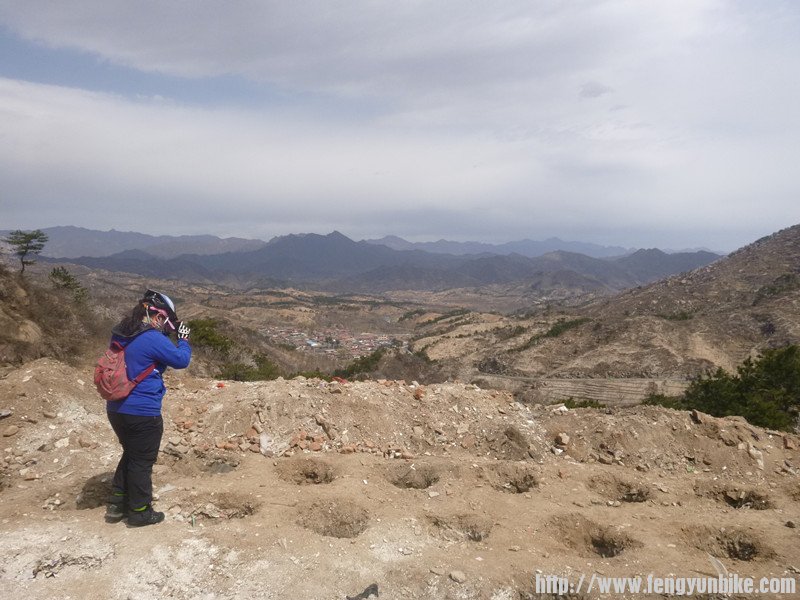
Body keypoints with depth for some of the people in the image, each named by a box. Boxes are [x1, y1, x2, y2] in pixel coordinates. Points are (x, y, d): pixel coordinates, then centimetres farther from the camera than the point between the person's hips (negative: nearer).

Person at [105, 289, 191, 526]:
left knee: (130, 454, 25)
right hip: (143, 413, -8)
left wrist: (167, 335, 12)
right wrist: (184, 339, 4)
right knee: (142, 461, 7)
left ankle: (116, 505, 32)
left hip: (116, 408, 8)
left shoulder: (120, 334, 5)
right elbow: (181, 360, -12)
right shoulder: (153, 339, -21)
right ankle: (140, 512, 20)